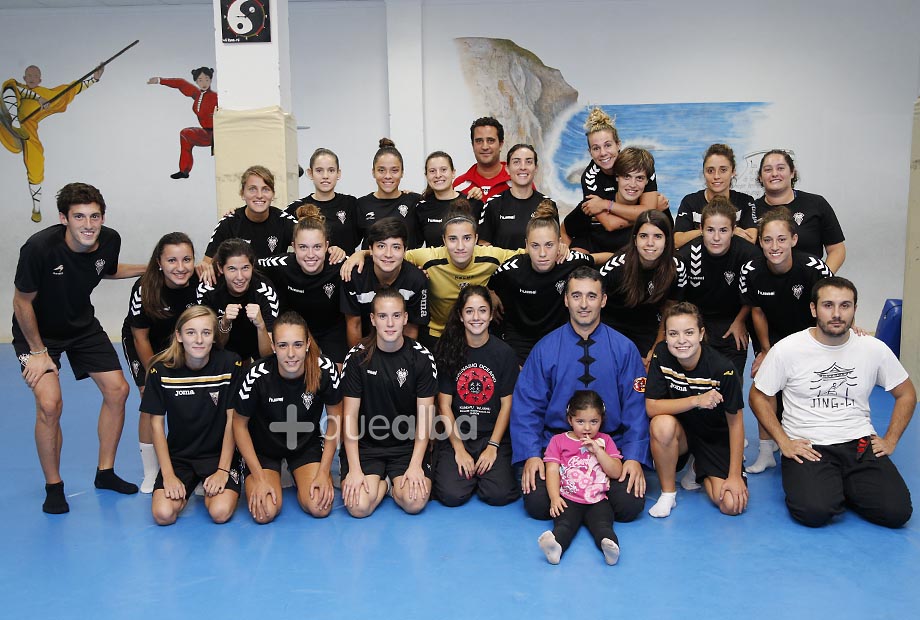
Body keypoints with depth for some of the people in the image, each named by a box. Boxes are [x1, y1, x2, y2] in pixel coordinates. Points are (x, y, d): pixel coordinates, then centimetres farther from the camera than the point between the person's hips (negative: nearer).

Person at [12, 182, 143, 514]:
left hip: (82, 325, 5)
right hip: (37, 331, -5)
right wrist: (37, 352, -14)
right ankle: (53, 486, 3)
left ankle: (105, 472, 18)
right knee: (49, 404, -19)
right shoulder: (39, 247, -32)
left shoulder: (109, 240, -17)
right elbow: (22, 302, -19)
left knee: (117, 390, 0)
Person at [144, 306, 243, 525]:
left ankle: (209, 489, 13)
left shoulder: (230, 365, -12)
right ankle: (184, 491, 14)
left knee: (220, 512, -23)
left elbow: (231, 421, -7)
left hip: (219, 454, -1)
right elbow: (157, 423, -3)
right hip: (178, 456, 1)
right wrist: (168, 475, -9)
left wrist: (223, 470, -11)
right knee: (163, 514, -21)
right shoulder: (162, 369, -9)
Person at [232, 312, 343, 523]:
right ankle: (267, 478, 16)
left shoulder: (325, 369, -25)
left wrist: (324, 472, -11)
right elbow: (239, 424, -12)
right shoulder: (258, 375, -28)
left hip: (307, 443, 1)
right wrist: (259, 478, -14)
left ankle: (298, 478, 17)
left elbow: (335, 418, -8)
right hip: (263, 447, -1)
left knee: (320, 507, -17)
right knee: (265, 512, -19)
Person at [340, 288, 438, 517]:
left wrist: (416, 465, -15)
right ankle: (381, 482, 12)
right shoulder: (357, 357, -7)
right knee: (358, 507, -21)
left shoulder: (421, 357, -6)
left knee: (414, 503, -22)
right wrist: (354, 469, -13)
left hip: (408, 445, 0)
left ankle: (396, 483, 12)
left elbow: (425, 414, -6)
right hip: (365, 444, 0)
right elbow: (350, 414, -6)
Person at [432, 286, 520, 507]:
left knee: (499, 494, -20)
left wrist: (492, 446, -9)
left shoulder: (504, 353, 0)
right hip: (455, 435, 0)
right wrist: (459, 449, -9)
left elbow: (506, 404, 0)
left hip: (494, 435, 0)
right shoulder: (448, 351, -1)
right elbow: (444, 404, -3)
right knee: (452, 495, -20)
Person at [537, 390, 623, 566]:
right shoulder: (558, 440, 15)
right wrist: (555, 497, -12)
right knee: (564, 523, -31)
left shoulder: (605, 441, 18)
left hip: (597, 500, 1)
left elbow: (616, 472, 8)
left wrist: (598, 450, -3)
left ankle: (610, 544, -57)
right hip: (568, 500, -1)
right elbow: (552, 471, 4)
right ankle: (556, 544, -59)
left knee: (602, 523, -30)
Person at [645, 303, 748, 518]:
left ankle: (700, 470, 17)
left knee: (732, 505, -17)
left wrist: (735, 475, -14)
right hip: (681, 430, 1)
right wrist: (695, 400, -34)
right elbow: (651, 407, -20)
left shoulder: (722, 368, -23)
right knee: (662, 424, -35)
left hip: (717, 438, -1)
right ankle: (668, 493, -10)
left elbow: (735, 422, -14)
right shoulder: (661, 355, -17)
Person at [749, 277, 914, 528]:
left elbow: (906, 394, 16)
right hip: (806, 446, -2)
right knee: (813, 512, -27)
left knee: (896, 512, -17)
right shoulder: (786, 349, -6)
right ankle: (828, 487, 8)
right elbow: (759, 396, 2)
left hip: (861, 443, 3)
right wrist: (784, 442, -7)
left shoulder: (874, 349, 2)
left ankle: (843, 486, 12)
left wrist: (890, 441, 6)